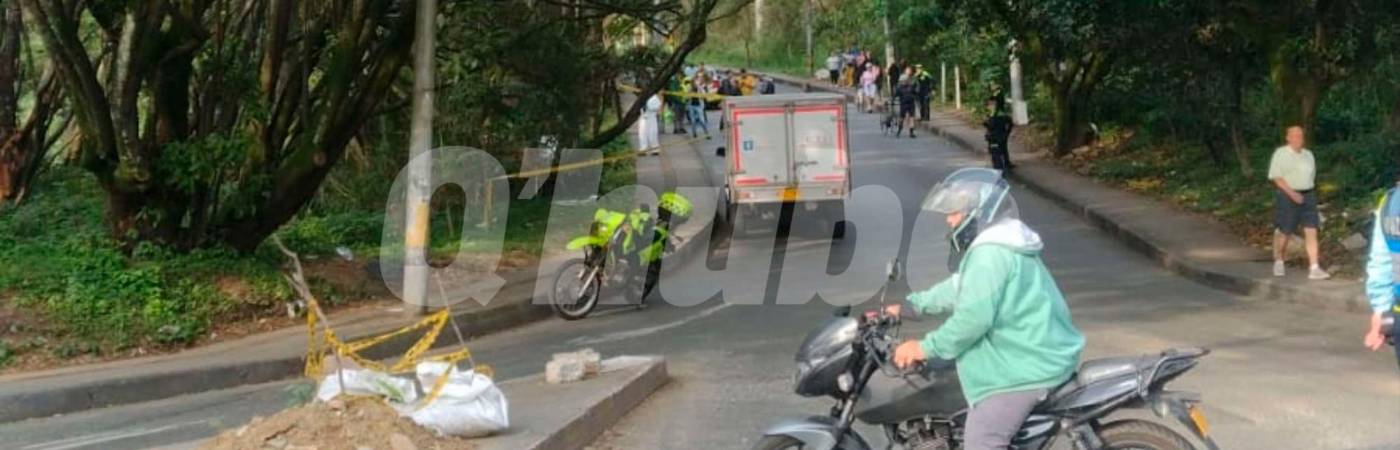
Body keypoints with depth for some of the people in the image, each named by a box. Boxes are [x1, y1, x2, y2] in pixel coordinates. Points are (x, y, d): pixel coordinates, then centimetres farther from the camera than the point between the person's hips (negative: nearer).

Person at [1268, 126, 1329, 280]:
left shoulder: (1308, 155, 12)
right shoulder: (1280, 153, -5)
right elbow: (1276, 177, -12)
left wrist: (1306, 191, 8)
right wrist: (1291, 193, -20)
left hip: (1308, 196, 5)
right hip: (1287, 196, -5)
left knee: (1311, 231, -6)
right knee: (1284, 232, 4)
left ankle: (1314, 269, -10)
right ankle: (1278, 261, 28)